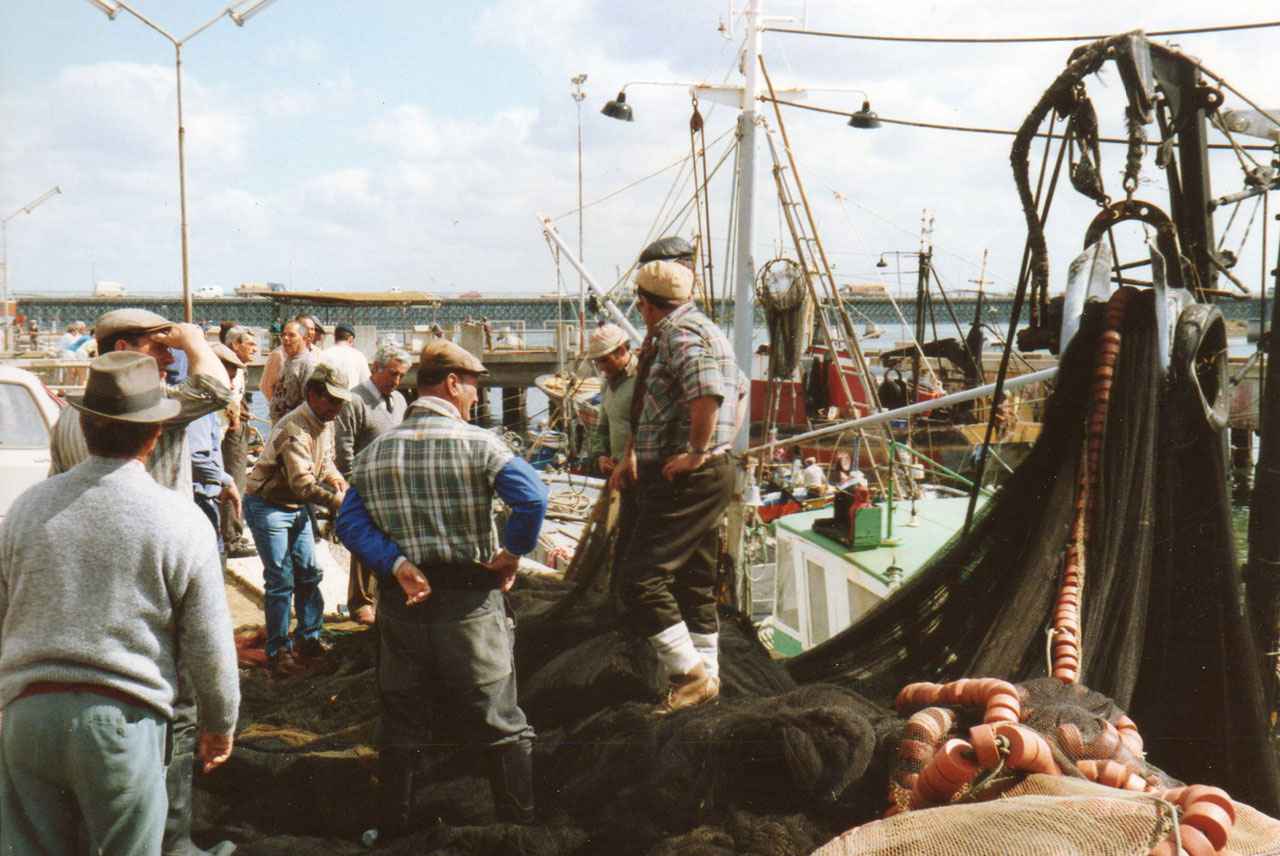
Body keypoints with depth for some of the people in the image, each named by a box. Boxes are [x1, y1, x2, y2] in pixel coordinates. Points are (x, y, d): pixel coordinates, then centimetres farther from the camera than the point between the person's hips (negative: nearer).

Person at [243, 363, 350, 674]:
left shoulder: (325, 424, 2)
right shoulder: (295, 429, -28)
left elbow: (325, 459, 17)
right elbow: (303, 484, -36)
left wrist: (334, 477, -5)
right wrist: (340, 502, -42)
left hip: (297, 508, 9)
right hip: (268, 506, -9)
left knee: (309, 575, 10)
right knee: (281, 581, -6)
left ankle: (310, 640, 21)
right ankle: (278, 652, 4)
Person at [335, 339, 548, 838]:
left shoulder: (375, 452, 5)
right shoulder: (476, 443, -11)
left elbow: (349, 522, -3)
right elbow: (533, 497, -24)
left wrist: (396, 565, -8)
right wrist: (512, 553, -11)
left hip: (401, 605, 5)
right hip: (471, 605, -4)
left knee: (400, 727, 17)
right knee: (501, 725, 9)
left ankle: (392, 830, 26)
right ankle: (520, 827, 15)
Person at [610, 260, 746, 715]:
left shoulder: (679, 333, -15)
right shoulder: (707, 330, 18)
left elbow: (708, 391, -34)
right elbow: (739, 390, 29)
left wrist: (696, 453, -22)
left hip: (685, 478, -11)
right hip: (712, 475, 11)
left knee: (642, 577, -9)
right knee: (695, 582, 16)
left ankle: (689, 674, -5)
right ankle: (706, 675, 24)